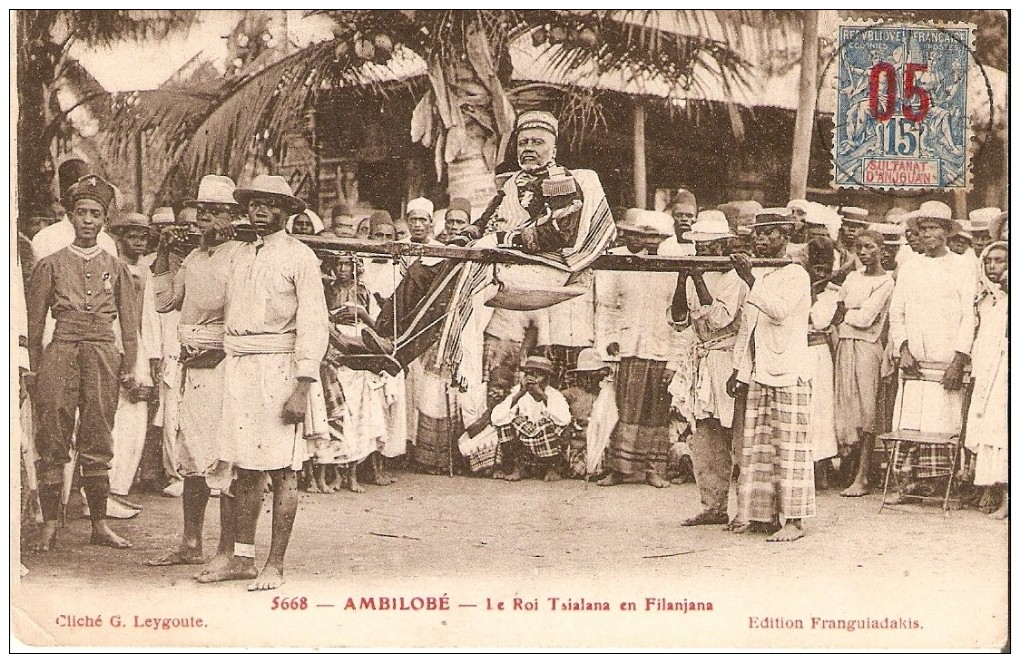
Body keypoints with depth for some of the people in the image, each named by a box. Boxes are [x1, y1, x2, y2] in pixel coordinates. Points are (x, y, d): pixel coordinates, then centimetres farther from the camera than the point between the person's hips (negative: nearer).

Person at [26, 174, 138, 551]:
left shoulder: (116, 268, 12)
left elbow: (129, 322, 13)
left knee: (98, 445, 6)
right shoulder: (50, 265, 7)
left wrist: (129, 367, 6)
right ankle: (49, 524, 5)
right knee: (52, 443, -2)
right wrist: (34, 368, -1)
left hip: (103, 356, 1)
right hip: (60, 353, -1)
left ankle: (99, 525, 13)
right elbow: (34, 322, 6)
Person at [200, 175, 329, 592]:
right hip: (238, 369, 6)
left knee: (282, 471, -2)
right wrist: (231, 370, 10)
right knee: (245, 468, 9)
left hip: (279, 367, -6)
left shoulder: (299, 257, -3)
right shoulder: (240, 256, 15)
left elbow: (314, 324, -8)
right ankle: (242, 559, 16)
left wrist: (303, 387, -15)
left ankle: (275, 566, 3)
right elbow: (231, 317, 18)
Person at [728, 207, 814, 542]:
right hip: (759, 375, 7)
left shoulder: (796, 275, -4)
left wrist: (750, 279, -28)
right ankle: (758, 514, 13)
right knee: (756, 448, 7)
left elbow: (780, 310, -22)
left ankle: (793, 520, -4)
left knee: (789, 448, -6)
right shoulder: (757, 276, 19)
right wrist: (739, 371, 17)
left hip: (790, 375, -7)